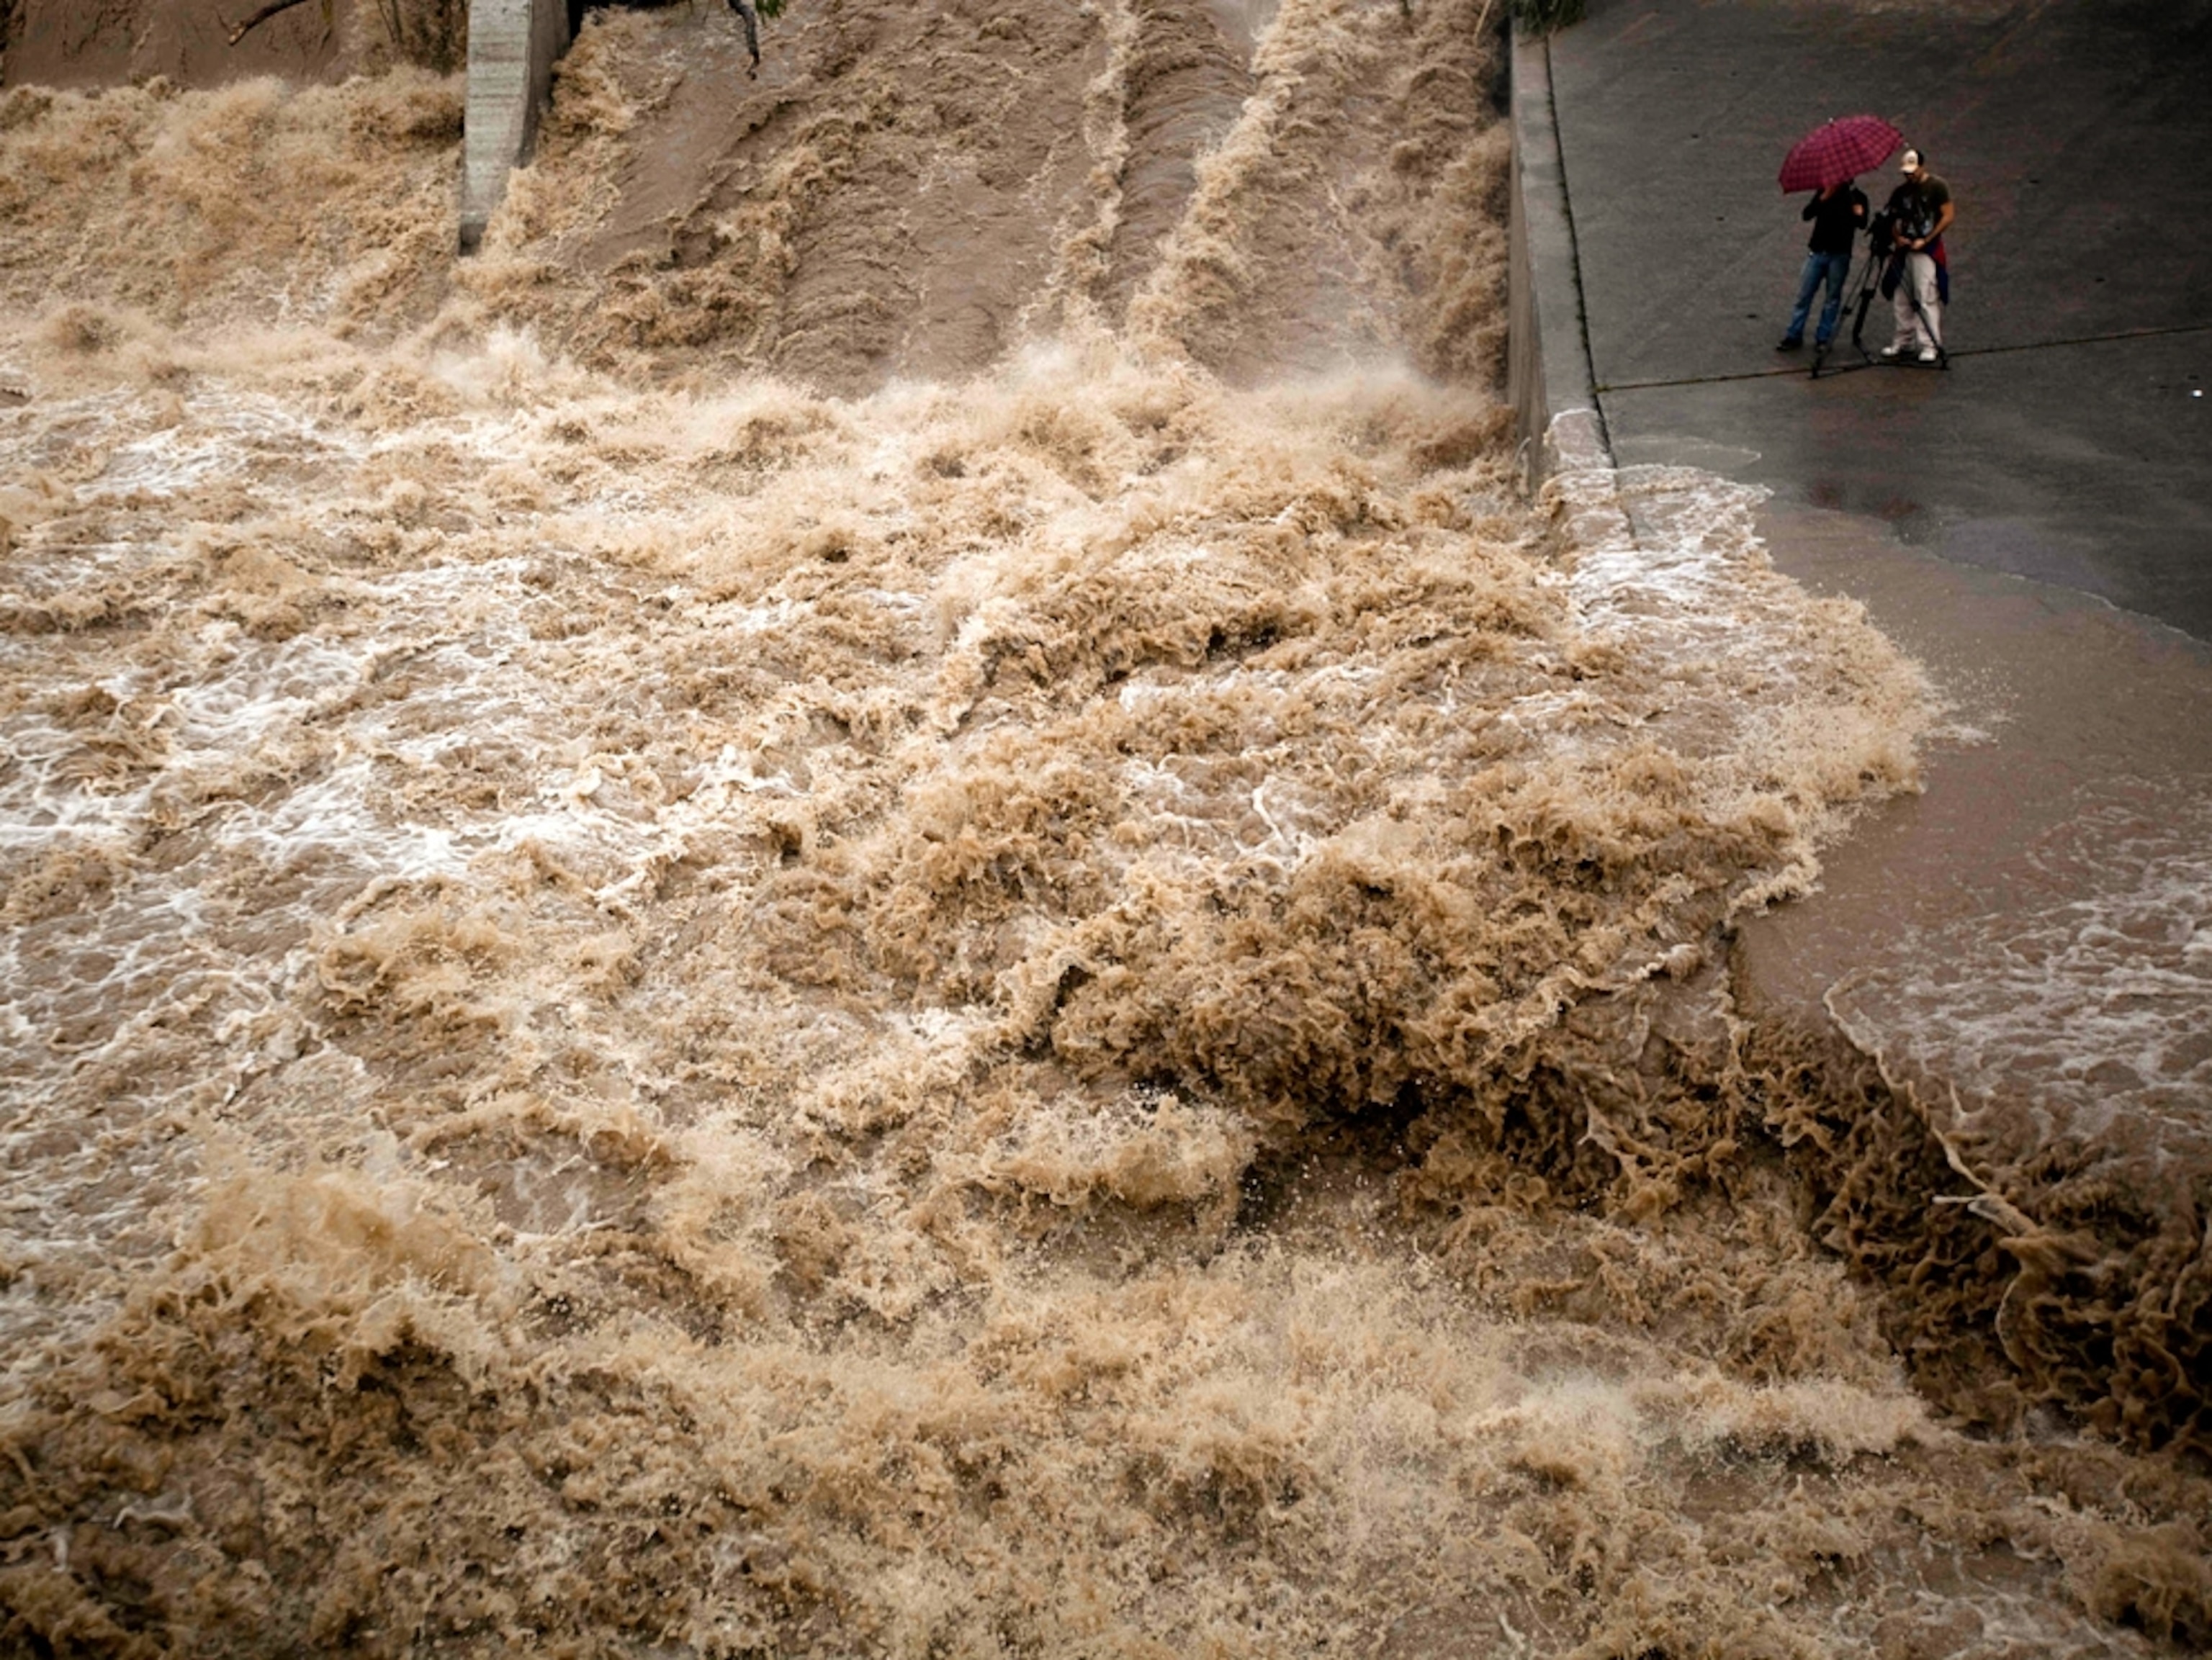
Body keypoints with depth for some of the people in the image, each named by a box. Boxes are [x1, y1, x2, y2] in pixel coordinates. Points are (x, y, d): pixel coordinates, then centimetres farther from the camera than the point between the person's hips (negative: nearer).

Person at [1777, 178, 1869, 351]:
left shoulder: (1857, 197, 2)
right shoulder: (1824, 192, 8)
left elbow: (1862, 223, -9)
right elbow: (1806, 215, -1)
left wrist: (1859, 215, -31)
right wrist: (1823, 199, -15)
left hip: (1839, 254, -2)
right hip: (1818, 251, 2)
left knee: (1833, 298, 2)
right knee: (1804, 295, 1)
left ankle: (1823, 339, 8)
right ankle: (1793, 336, 5)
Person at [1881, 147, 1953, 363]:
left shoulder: (1937, 187, -4)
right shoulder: (1901, 190, 10)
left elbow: (1947, 217, -6)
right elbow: (1891, 218, 17)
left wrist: (1925, 241, -12)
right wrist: (1897, 237, -3)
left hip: (1928, 249, -6)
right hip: (1905, 249, 6)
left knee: (1927, 297, -10)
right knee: (1902, 298, 7)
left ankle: (1930, 345, -9)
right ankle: (1903, 341, 17)